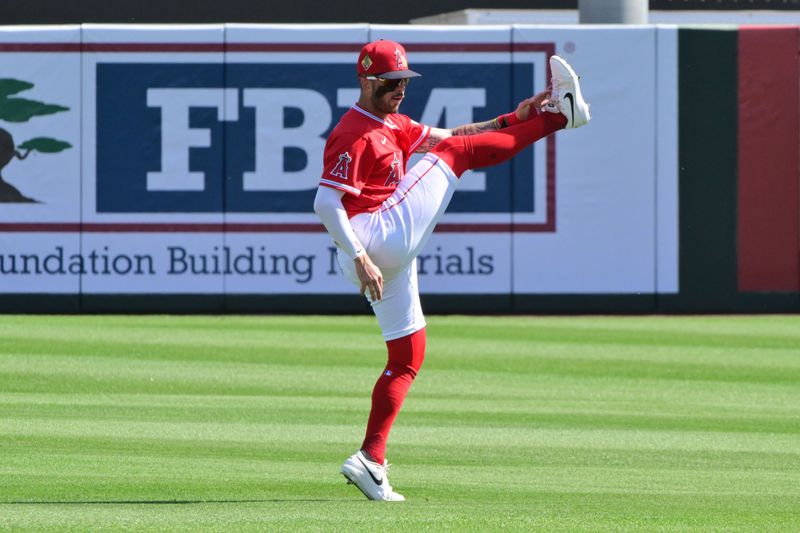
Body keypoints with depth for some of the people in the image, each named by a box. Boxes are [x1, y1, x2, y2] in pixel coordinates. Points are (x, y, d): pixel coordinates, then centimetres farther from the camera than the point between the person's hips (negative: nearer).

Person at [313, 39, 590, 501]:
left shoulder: (393, 125, 22)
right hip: (378, 236, -10)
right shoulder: (355, 135, -10)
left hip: (389, 256, 10)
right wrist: (360, 259, -27)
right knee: (456, 153, -2)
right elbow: (326, 203, -18)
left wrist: (507, 121, 5)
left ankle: (371, 460, 6)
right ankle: (560, 113, 4)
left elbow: (443, 136, 18)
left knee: (408, 358, 12)